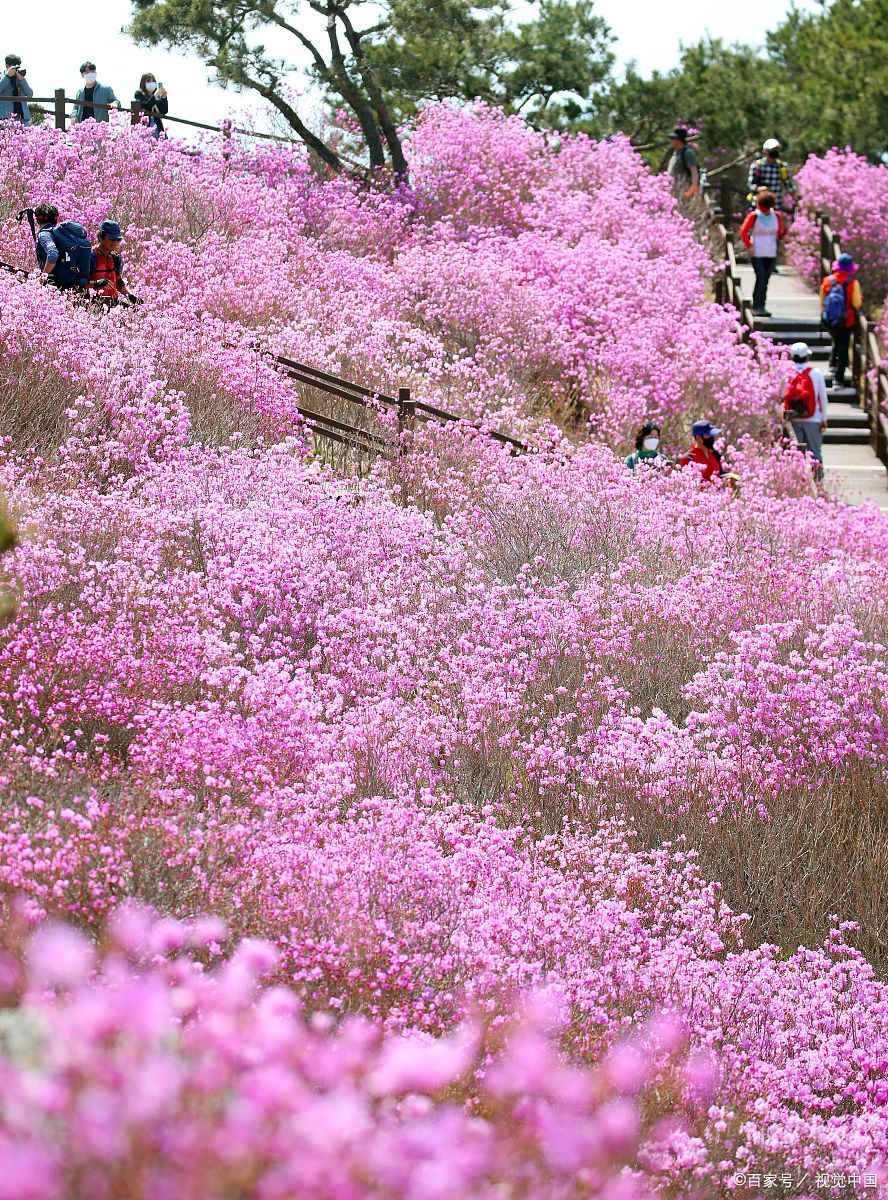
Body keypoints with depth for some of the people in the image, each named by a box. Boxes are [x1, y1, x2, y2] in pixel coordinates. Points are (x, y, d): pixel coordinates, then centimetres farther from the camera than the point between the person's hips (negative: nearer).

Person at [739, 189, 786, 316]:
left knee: (766, 280, 6)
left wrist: (784, 231, -10)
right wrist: (749, 246, -8)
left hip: (771, 254, 4)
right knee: (761, 278, -14)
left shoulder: (776, 216, 7)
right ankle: (756, 307, -11)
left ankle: (761, 306, 12)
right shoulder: (753, 216, -5)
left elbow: (779, 234, 12)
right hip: (757, 254, -4)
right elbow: (743, 232, -1)